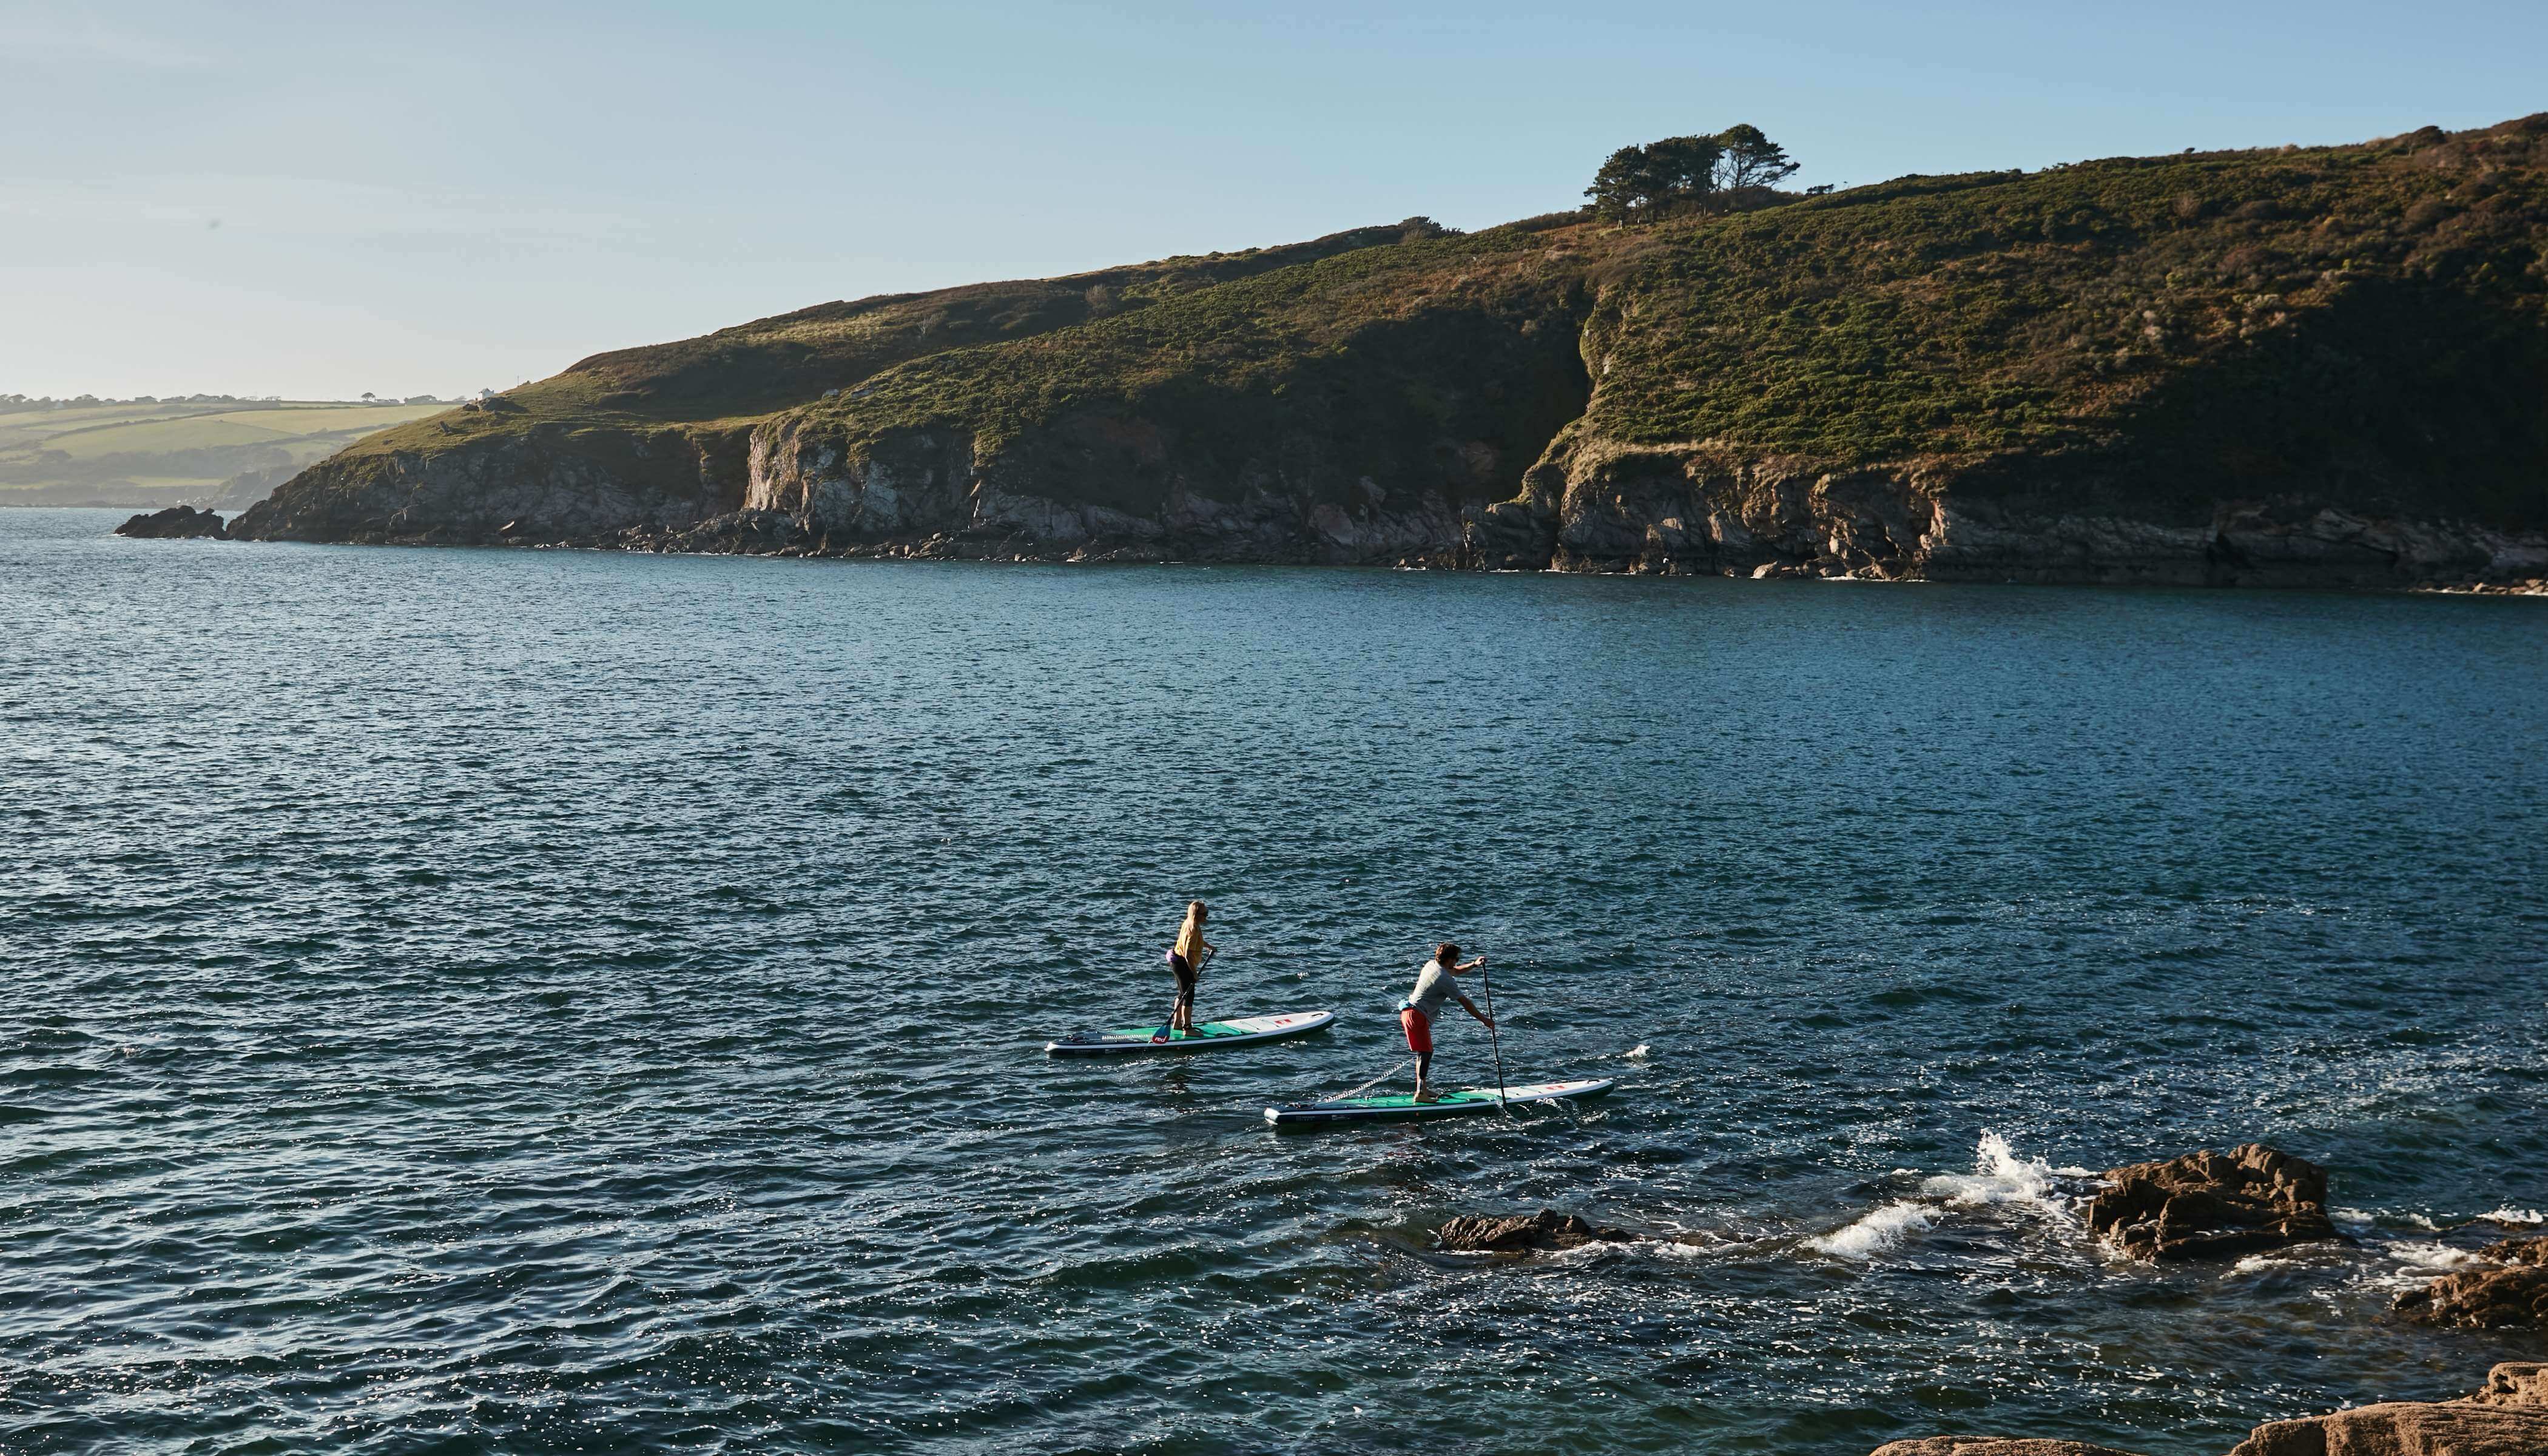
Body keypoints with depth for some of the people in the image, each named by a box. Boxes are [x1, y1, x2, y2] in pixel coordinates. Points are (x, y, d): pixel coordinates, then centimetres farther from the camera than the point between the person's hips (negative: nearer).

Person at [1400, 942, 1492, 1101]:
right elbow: (1465, 1002, -11)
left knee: (1425, 1052, 16)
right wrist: (1484, 1019, -2)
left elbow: (1455, 971, 29)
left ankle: (1423, 1088, 22)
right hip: (1417, 1016, -10)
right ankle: (1420, 1094, -13)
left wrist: (1474, 965, 15)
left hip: (1410, 1011, 10)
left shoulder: (1431, 965, 10)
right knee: (1426, 1053, -10)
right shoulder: (1444, 979, -17)